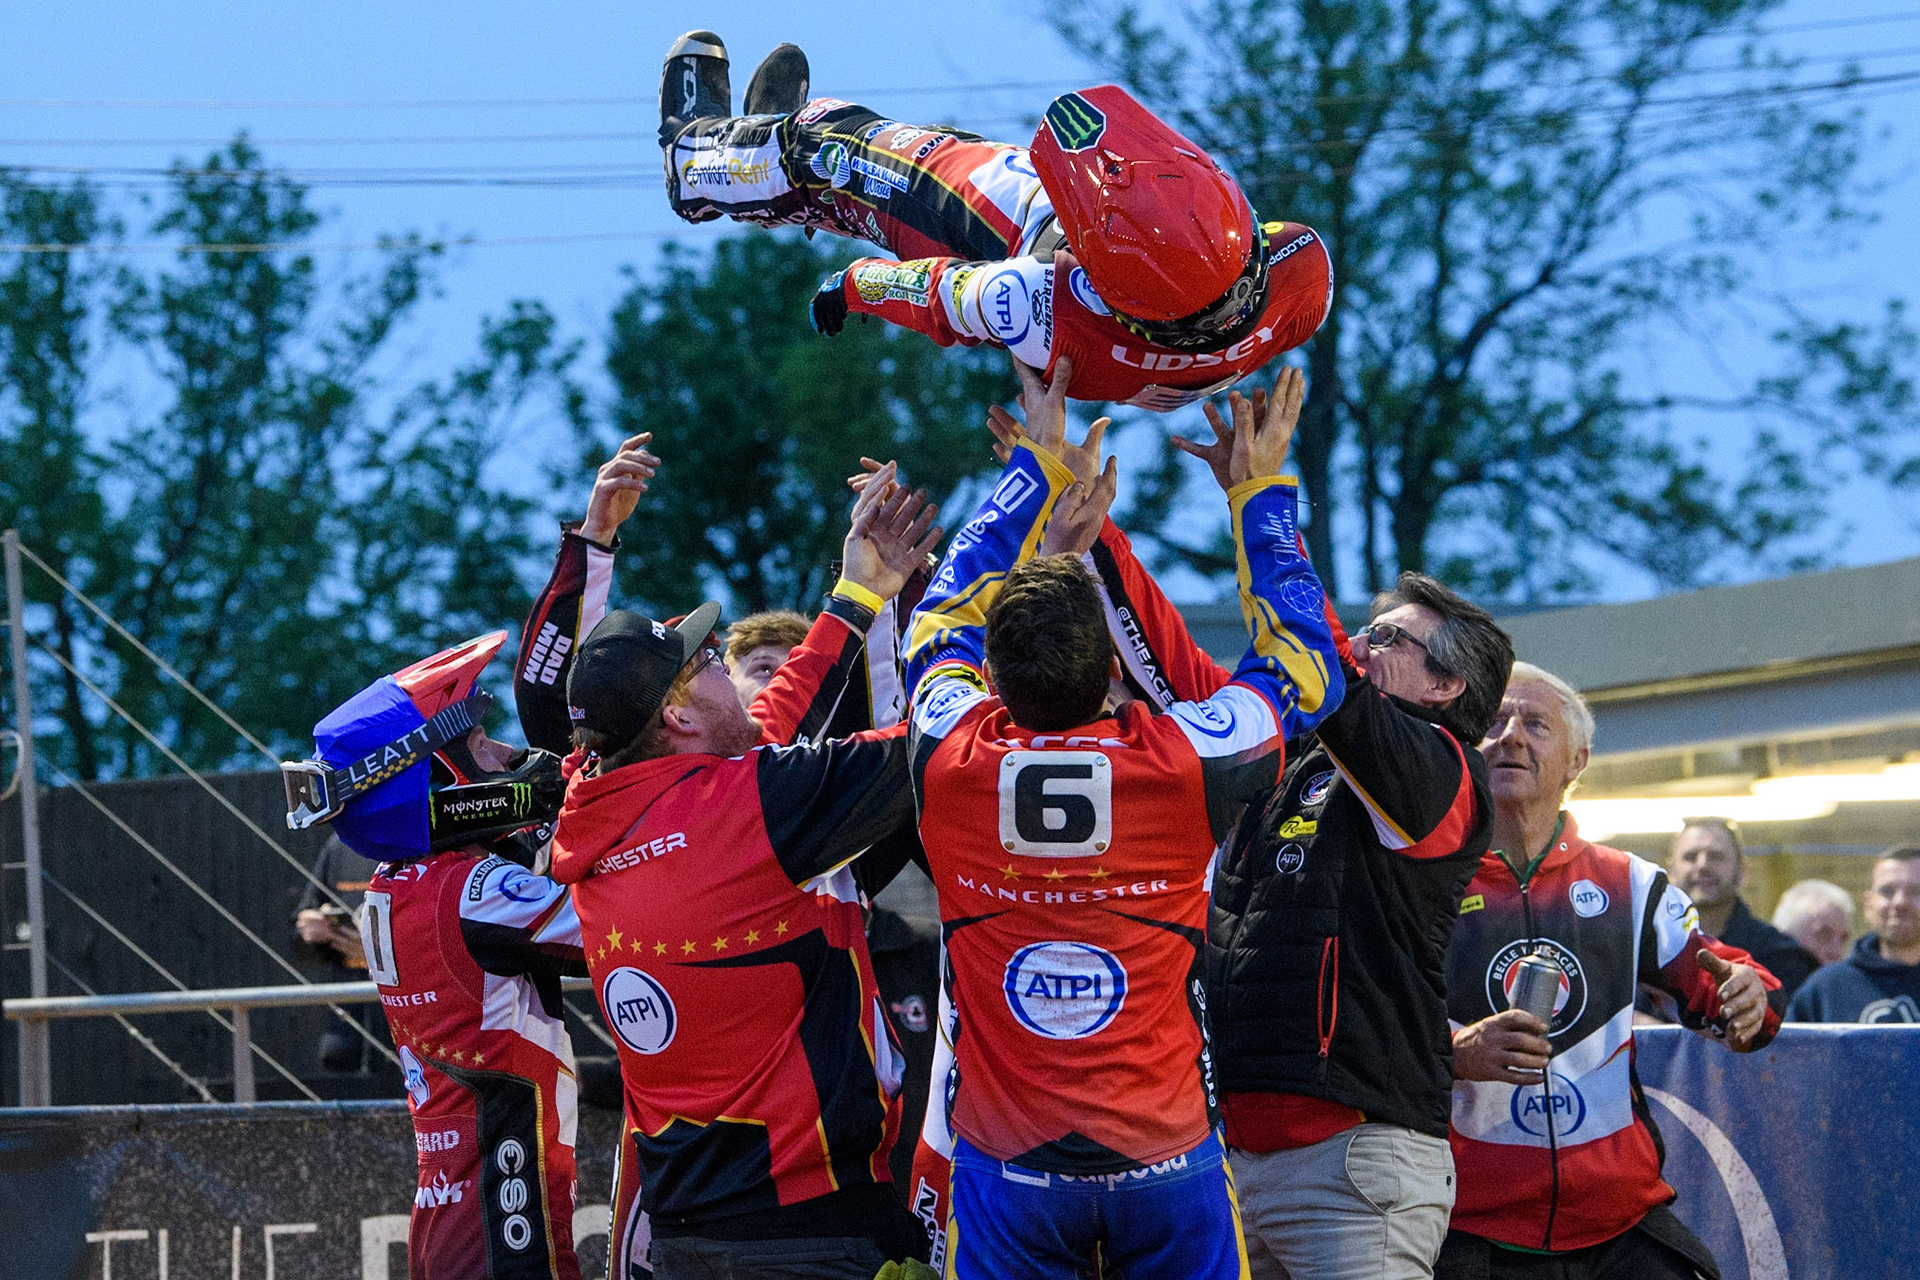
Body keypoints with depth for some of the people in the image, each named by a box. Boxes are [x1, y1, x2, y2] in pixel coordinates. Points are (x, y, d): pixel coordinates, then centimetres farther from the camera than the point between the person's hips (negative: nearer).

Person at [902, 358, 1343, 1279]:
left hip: (1006, 1169, 1)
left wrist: (1040, 464, 18)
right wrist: (1259, 491, 15)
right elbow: (1305, 665, 7)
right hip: (1166, 1160, -1)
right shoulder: (1184, 763, -13)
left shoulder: (954, 766, -10)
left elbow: (944, 618, 12)